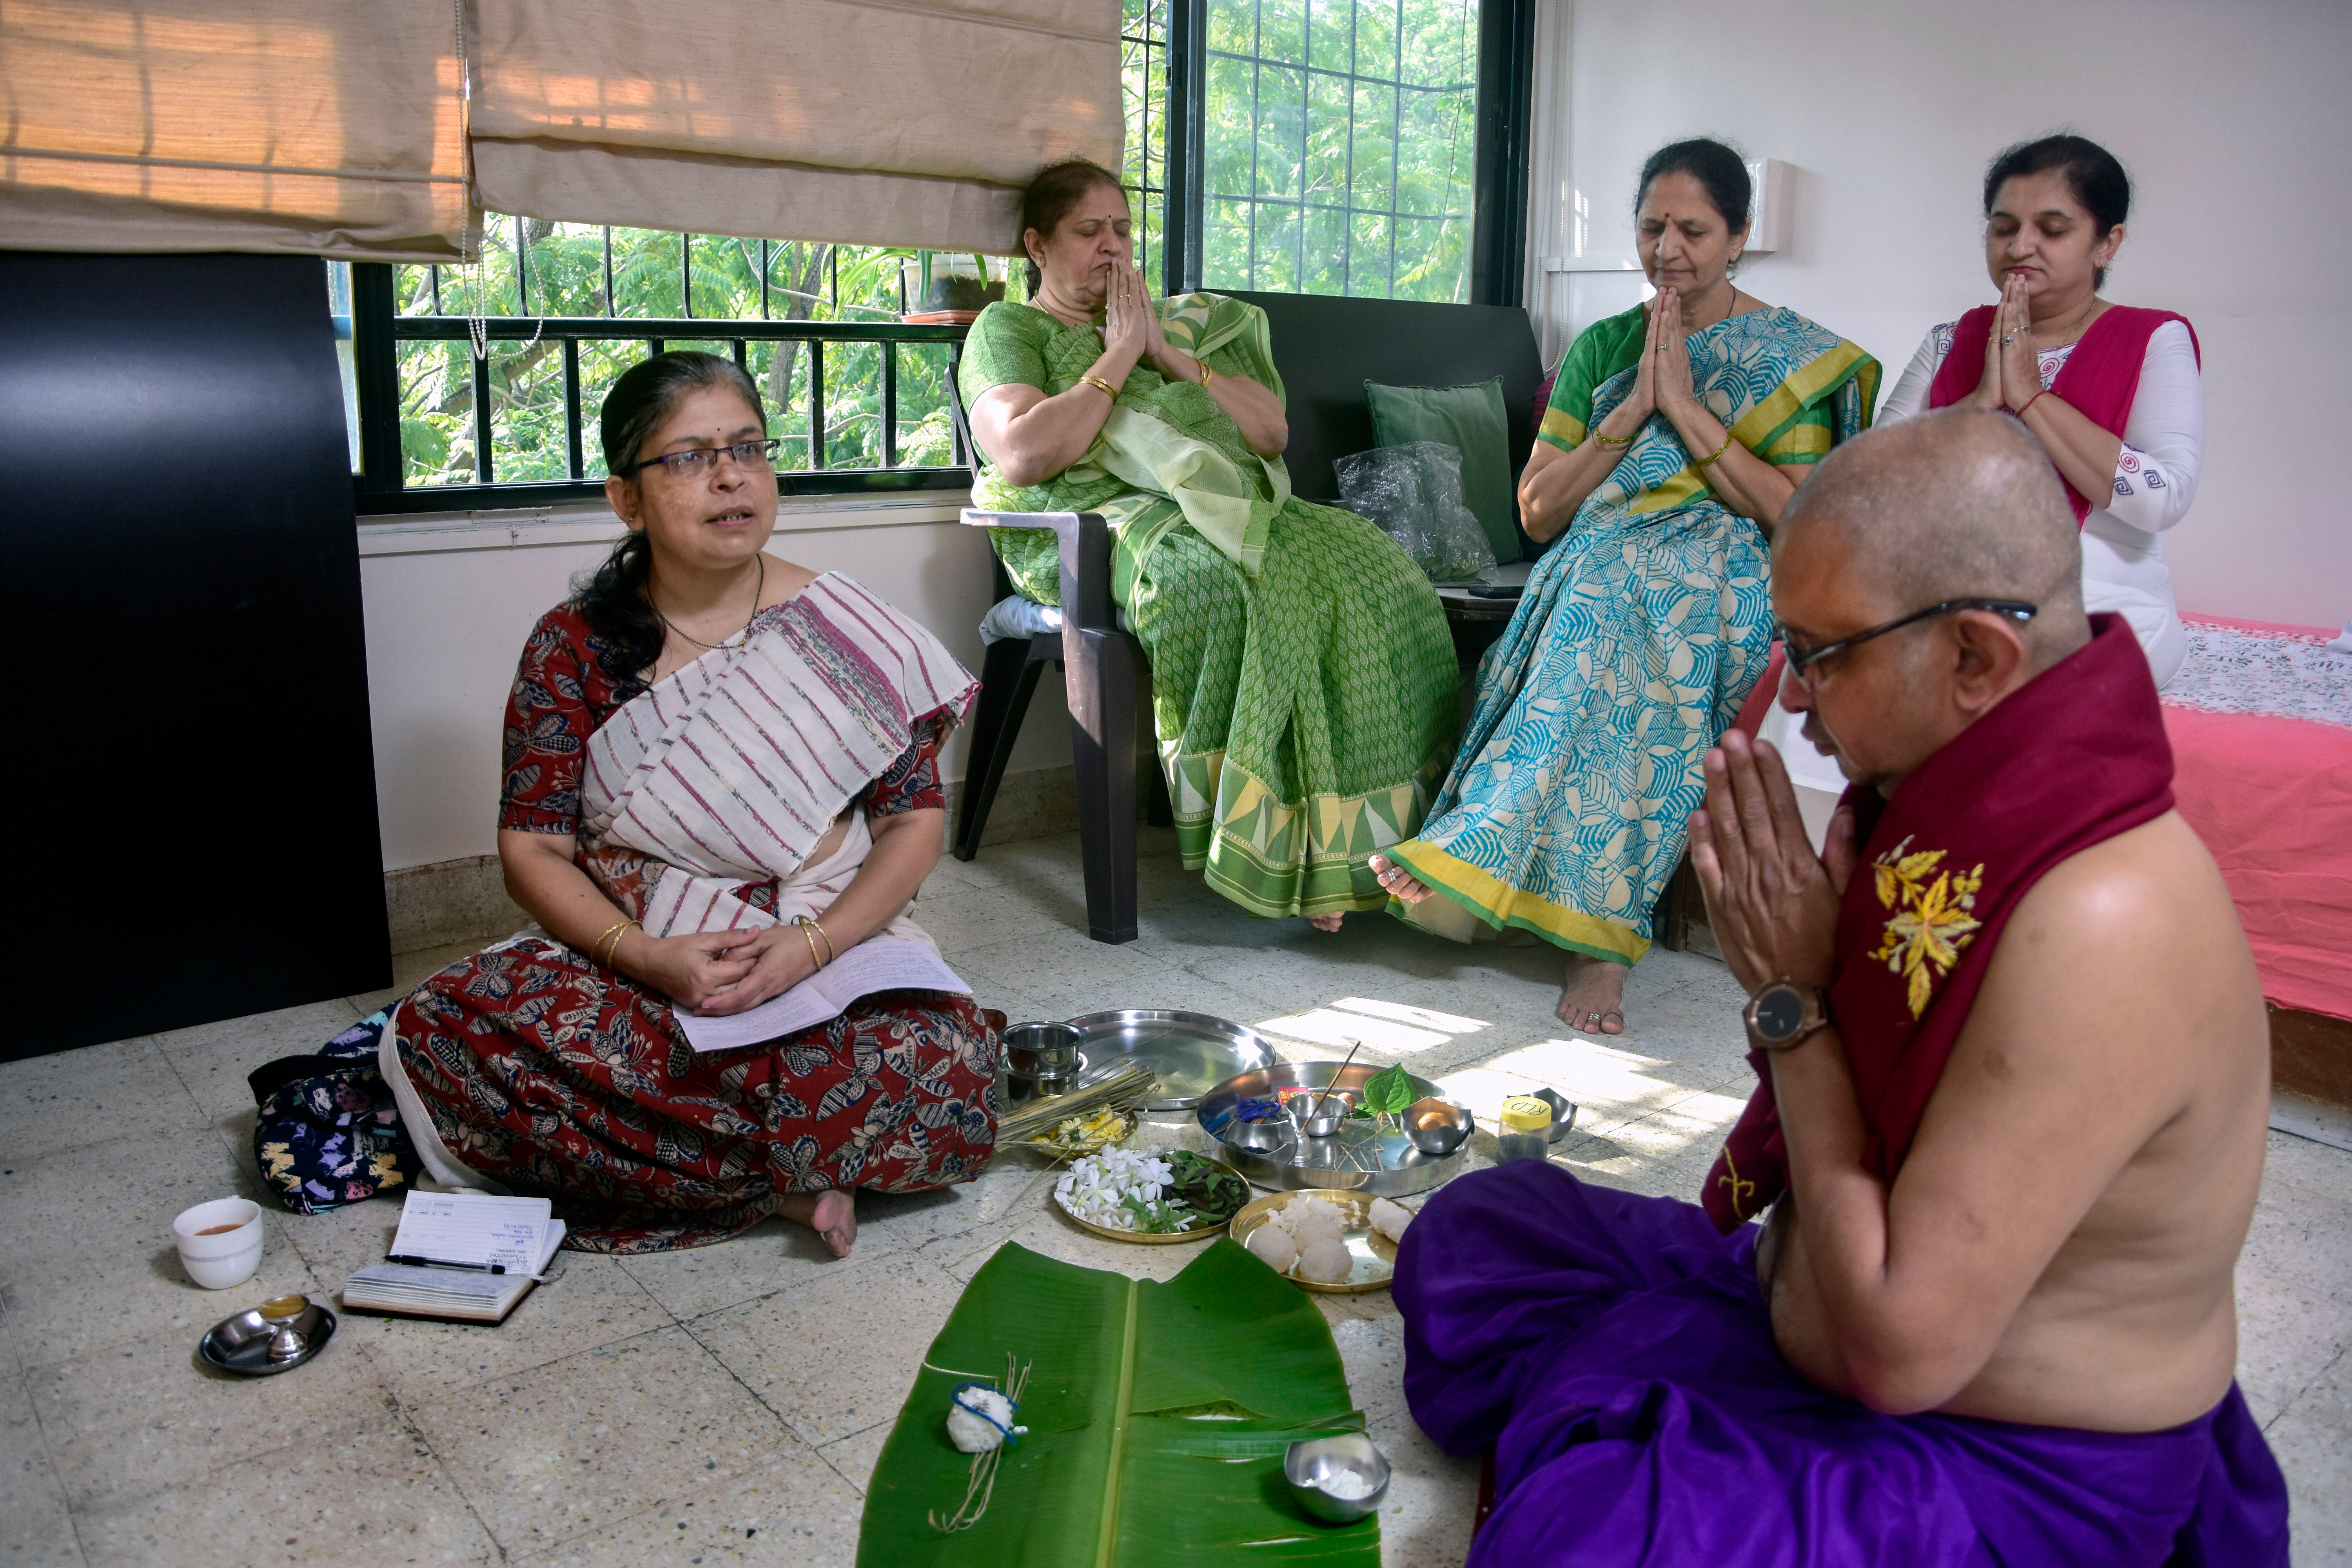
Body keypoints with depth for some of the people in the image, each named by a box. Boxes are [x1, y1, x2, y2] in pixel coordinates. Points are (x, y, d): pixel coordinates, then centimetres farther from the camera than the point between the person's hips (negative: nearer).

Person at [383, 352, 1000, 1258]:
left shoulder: (844, 633, 1)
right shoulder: (572, 648, 2)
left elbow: (915, 819, 1)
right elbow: (532, 850, 0)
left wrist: (813, 944, -16)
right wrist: (647, 956, -19)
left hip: (827, 956, -1)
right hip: (627, 966, 2)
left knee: (943, 1071, -33)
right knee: (437, 1032, -27)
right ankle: (792, 1176, -17)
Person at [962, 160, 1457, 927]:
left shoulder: (1178, 322, 28)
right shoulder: (1008, 329, 12)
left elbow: (1273, 432, 16)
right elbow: (1023, 456, -9)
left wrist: (1172, 357, 6)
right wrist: (1118, 359, -1)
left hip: (1221, 504, 6)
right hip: (1102, 517, -5)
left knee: (1368, 567, -22)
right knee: (1222, 581, -37)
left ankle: (1357, 826, -24)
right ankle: (1281, 845, -30)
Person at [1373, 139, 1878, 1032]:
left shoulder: (1796, 357, 6)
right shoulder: (1602, 348, 15)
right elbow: (1538, 512, 8)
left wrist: (1685, 405, -10)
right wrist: (1632, 409, -4)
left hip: (1724, 584, -2)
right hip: (1599, 574, 3)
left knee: (1612, 620, -37)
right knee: (1611, 642, -36)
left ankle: (1484, 856, -39)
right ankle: (1599, 927, -39)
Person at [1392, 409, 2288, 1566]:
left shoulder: (2096, 927, -32)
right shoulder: (1943, 798, -5)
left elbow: (1902, 1349, -29)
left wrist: (1793, 997, -24)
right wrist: (1783, 977, -10)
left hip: (2015, 1475, -8)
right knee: (1474, 1233, 14)